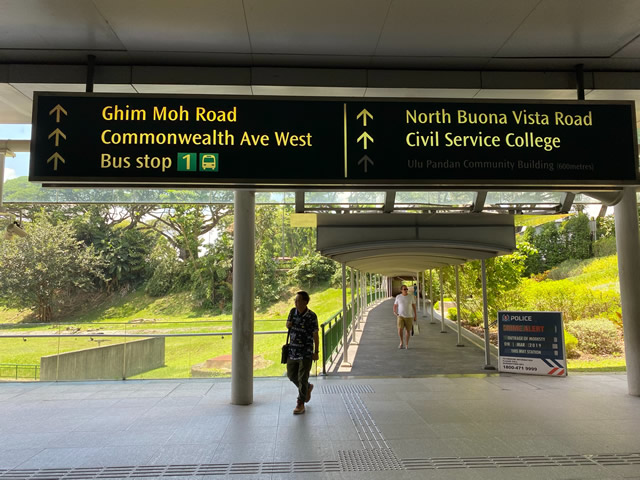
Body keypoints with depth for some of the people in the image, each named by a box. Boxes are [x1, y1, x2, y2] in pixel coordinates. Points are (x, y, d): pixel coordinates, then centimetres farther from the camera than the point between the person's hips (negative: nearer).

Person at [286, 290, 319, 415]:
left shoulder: (311, 316, -14)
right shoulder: (293, 311, 3)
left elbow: (315, 335, -9)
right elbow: (288, 325, 20)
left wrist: (316, 352, -7)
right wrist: (288, 324, -5)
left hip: (306, 353, -6)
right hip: (292, 351, 6)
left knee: (302, 378, -2)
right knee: (291, 375, 16)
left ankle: (300, 404, 10)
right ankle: (308, 388, 42)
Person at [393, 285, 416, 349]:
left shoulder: (411, 297, 0)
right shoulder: (398, 297, 1)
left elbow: (414, 306, 4)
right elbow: (395, 305, 9)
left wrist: (415, 316, 1)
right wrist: (395, 311, -11)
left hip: (409, 316, 1)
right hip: (401, 316, 0)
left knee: (408, 330, 4)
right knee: (400, 329, -15)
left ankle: (406, 344, 20)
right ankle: (401, 342, 7)